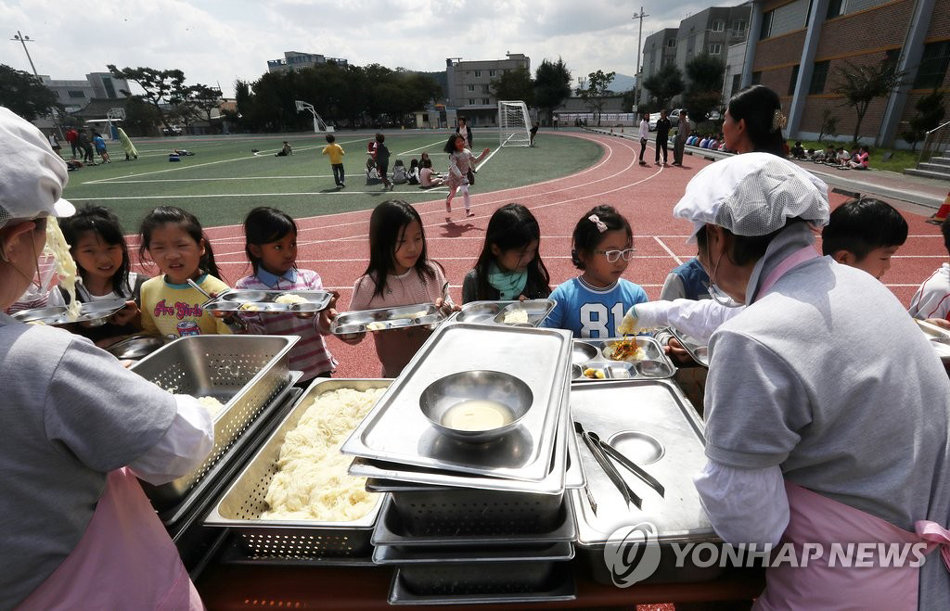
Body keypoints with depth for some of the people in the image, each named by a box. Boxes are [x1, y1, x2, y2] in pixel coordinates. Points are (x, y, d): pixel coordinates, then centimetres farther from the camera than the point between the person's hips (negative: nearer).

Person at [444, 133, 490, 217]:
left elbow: (475, 161, 11)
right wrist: (459, 175, -48)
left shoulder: (467, 152, -2)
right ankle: (448, 202, 50)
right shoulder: (453, 155, -21)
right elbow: (453, 166, -34)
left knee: (465, 192, -10)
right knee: (453, 193, 15)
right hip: (454, 176, -3)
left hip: (464, 176, 4)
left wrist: (483, 154, 0)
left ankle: (468, 211, -5)